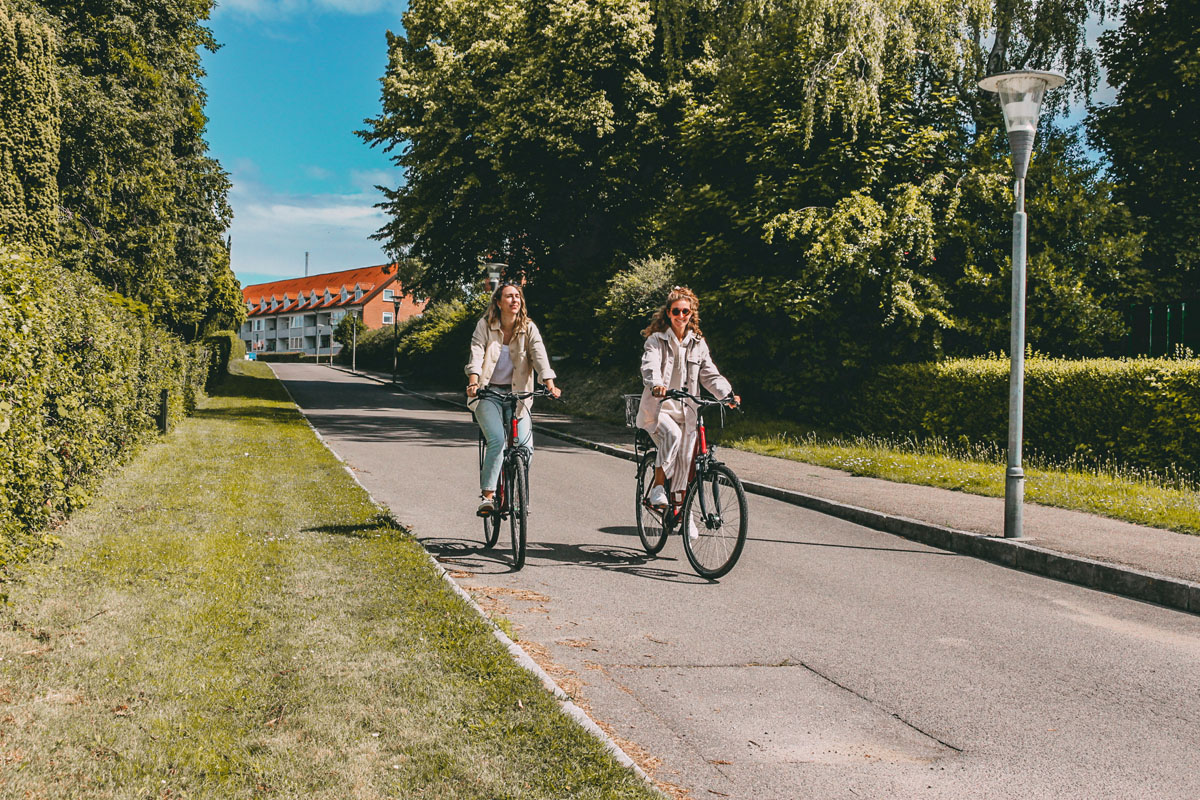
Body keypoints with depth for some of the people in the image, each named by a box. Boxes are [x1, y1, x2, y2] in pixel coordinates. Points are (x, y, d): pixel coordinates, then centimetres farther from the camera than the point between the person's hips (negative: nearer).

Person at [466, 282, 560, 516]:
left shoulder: (528, 328, 1)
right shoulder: (485, 325, -2)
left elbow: (539, 356, -11)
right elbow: (476, 356, -12)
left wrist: (550, 385, -26)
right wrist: (473, 383, -30)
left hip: (516, 392, 2)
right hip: (488, 393, -2)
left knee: (525, 446, -10)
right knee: (497, 440, -24)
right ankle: (487, 495, -15)